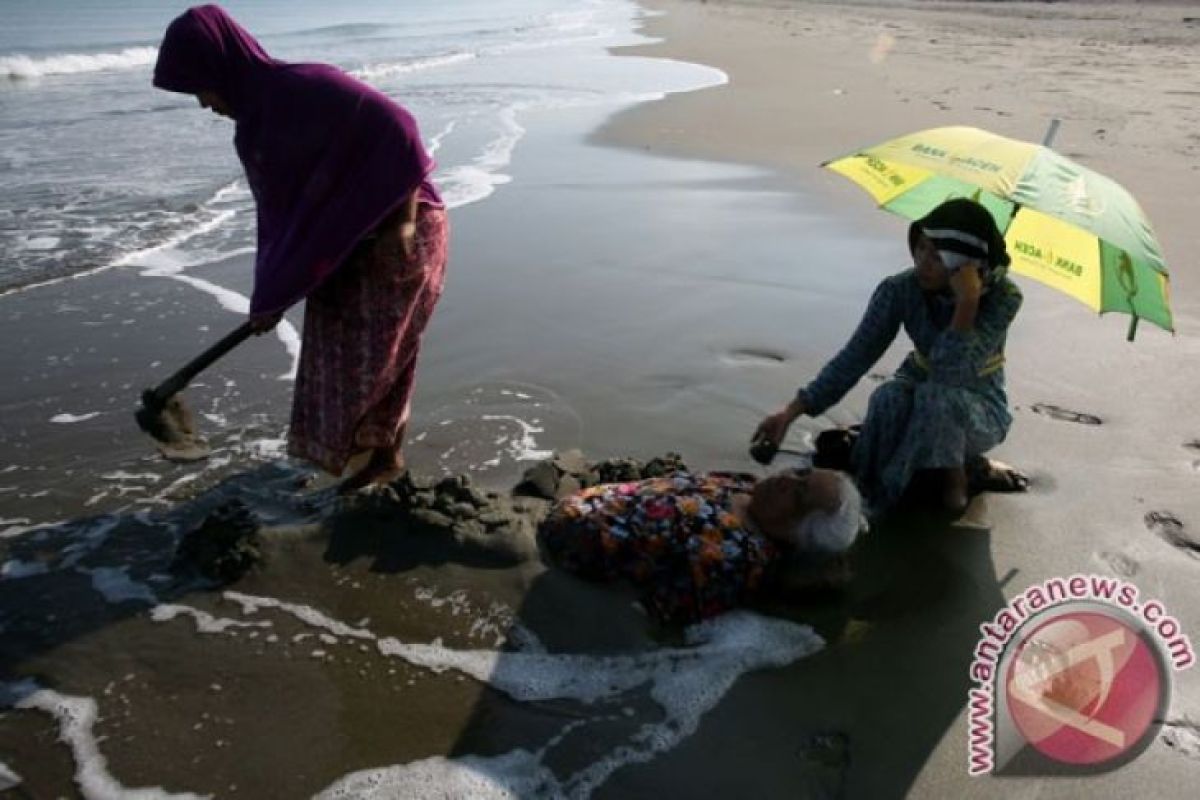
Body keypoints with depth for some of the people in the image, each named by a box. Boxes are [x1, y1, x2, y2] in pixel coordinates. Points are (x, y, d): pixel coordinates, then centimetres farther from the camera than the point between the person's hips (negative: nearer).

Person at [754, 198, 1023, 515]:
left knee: (938, 397, -37)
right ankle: (866, 490, -13)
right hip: (921, 393, 2)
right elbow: (855, 357, -19)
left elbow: (951, 373, -37)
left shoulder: (1003, 297, -26)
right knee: (890, 397, -35)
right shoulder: (900, 290, -19)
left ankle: (953, 479, -10)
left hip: (979, 409, -2)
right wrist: (791, 412, -26)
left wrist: (967, 300, -44)